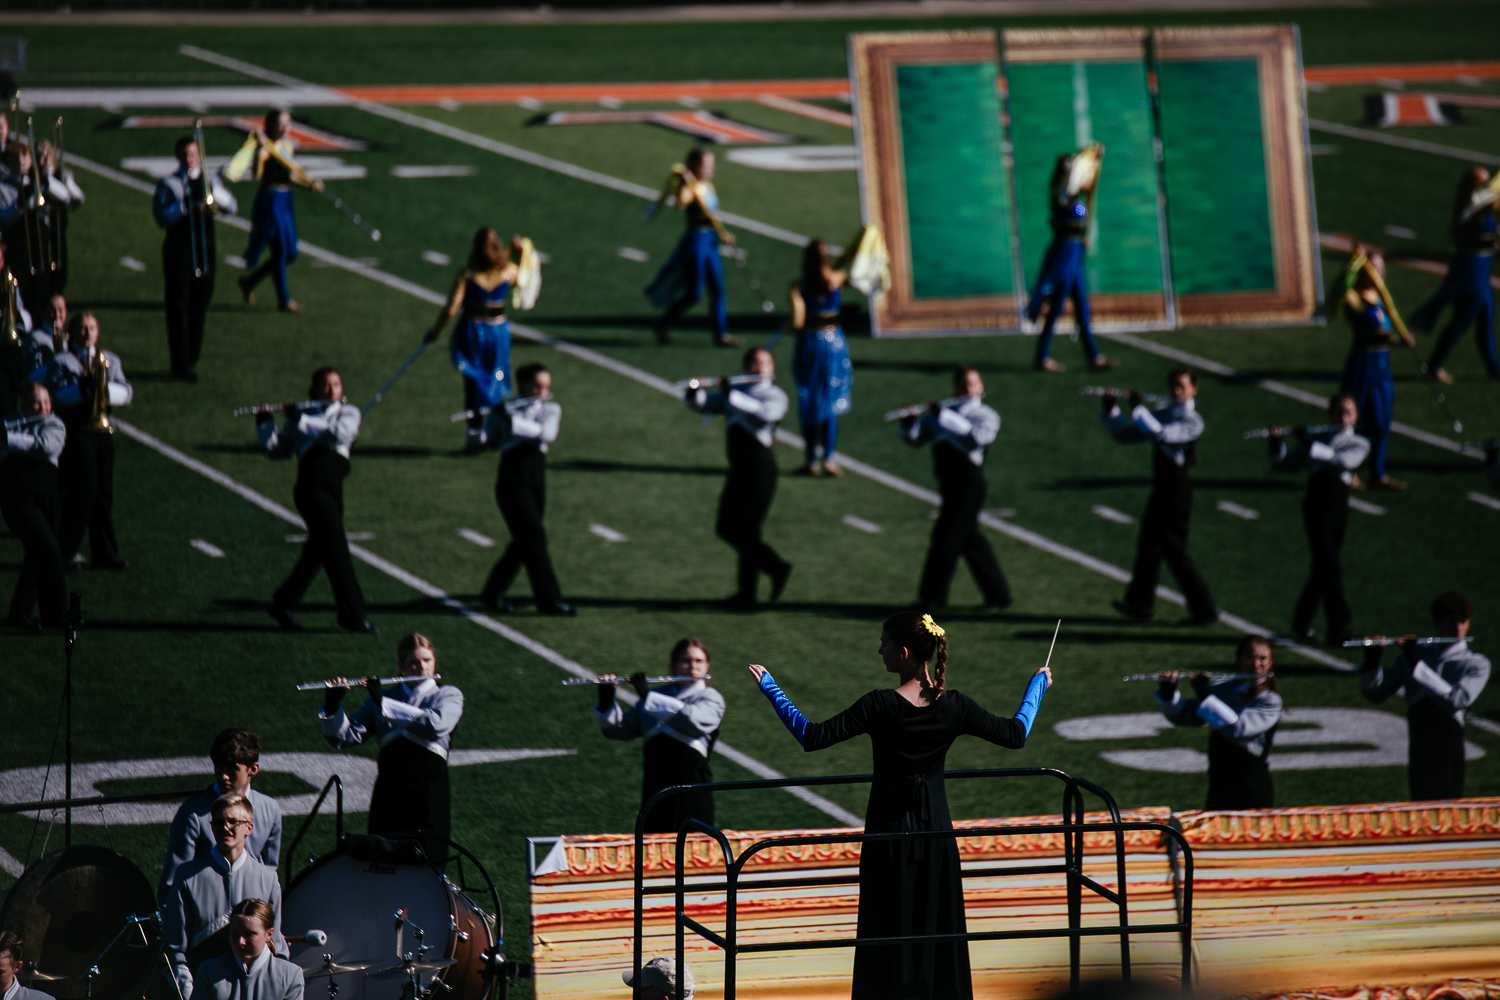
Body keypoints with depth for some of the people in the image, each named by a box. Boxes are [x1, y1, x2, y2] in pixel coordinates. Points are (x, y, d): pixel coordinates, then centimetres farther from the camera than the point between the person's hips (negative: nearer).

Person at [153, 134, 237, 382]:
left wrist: (214, 192, -14)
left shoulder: (210, 180, 9)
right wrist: (186, 205, -25)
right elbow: (161, 216, -16)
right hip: (180, 252, -5)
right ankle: (181, 364, -1)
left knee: (199, 307, 9)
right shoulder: (169, 185, -5)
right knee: (179, 308, -4)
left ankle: (191, 359, 19)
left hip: (205, 250, 5)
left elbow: (231, 207, 3)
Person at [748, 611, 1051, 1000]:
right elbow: (1015, 734, 2)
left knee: (889, 936, 3)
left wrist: (770, 688, -9)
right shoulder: (953, 706, -7)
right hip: (935, 833, 3)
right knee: (938, 934, 11)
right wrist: (1037, 686, 19)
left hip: (890, 836, -3)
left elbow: (812, 737, -18)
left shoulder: (880, 706, -16)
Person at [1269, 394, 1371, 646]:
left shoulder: (1359, 444, 10)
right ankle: (1338, 630, -12)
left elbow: (1345, 460, -12)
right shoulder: (1316, 436, 10)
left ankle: (1302, 623, 26)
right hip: (1318, 500, -2)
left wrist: (1311, 446, -18)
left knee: (1323, 567, 9)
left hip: (1339, 502, 2)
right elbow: (1284, 461, 8)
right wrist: (1278, 441, -11)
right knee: (1329, 567, -10)